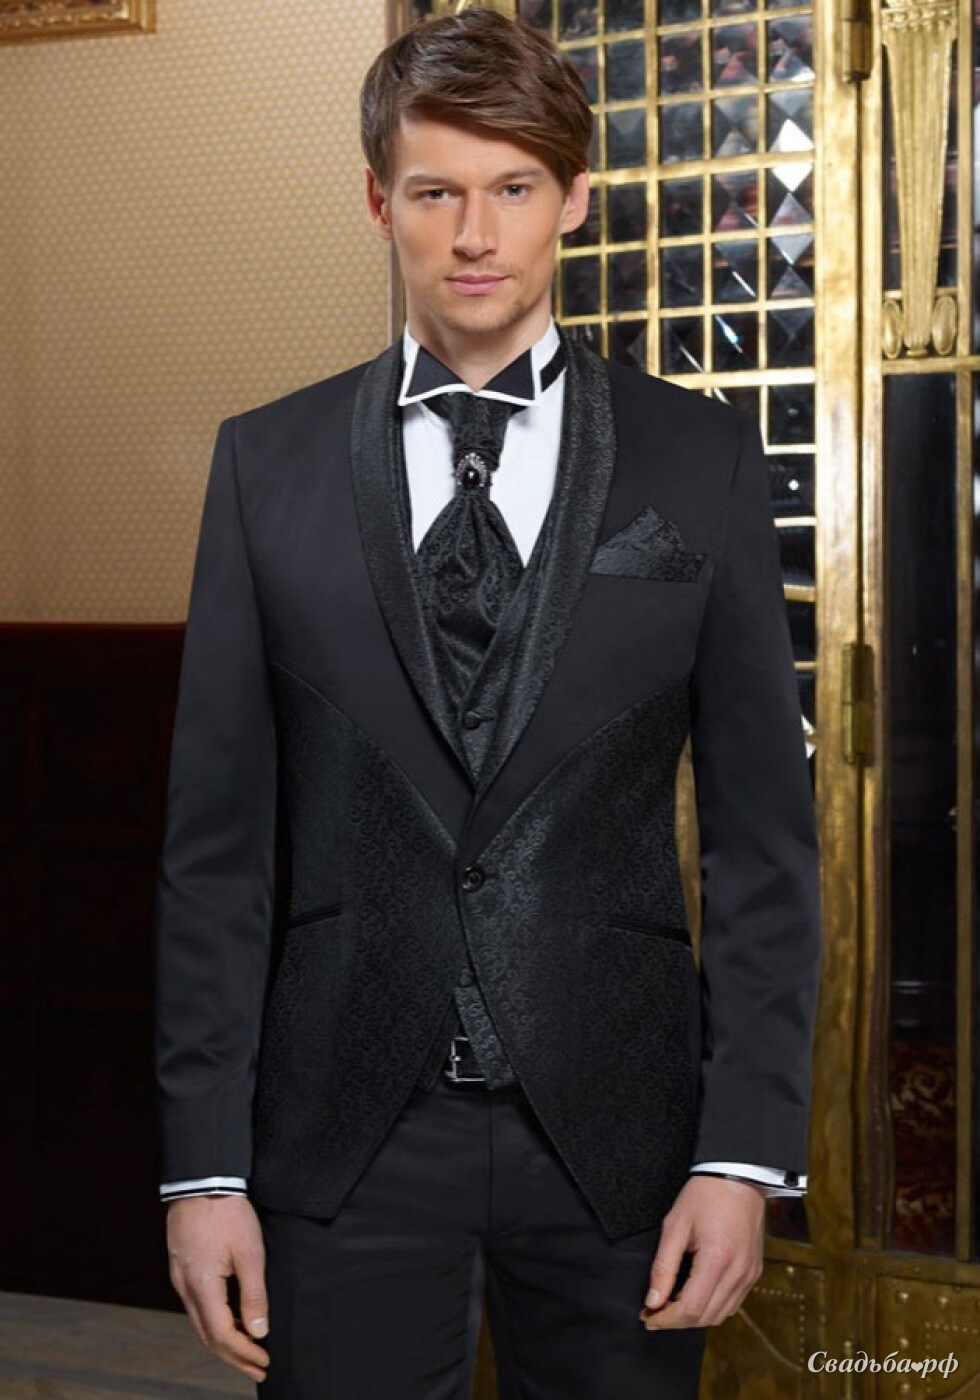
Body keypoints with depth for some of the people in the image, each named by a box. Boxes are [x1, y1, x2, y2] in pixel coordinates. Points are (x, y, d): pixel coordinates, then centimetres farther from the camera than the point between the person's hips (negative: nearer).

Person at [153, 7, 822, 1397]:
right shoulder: (268, 461, 3)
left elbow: (763, 831, 1)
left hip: (613, 1126, 0)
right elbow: (216, 837, 2)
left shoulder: (702, 459, 1)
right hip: (346, 1127, 0)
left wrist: (747, 1151, -5)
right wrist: (204, 1166, -2)